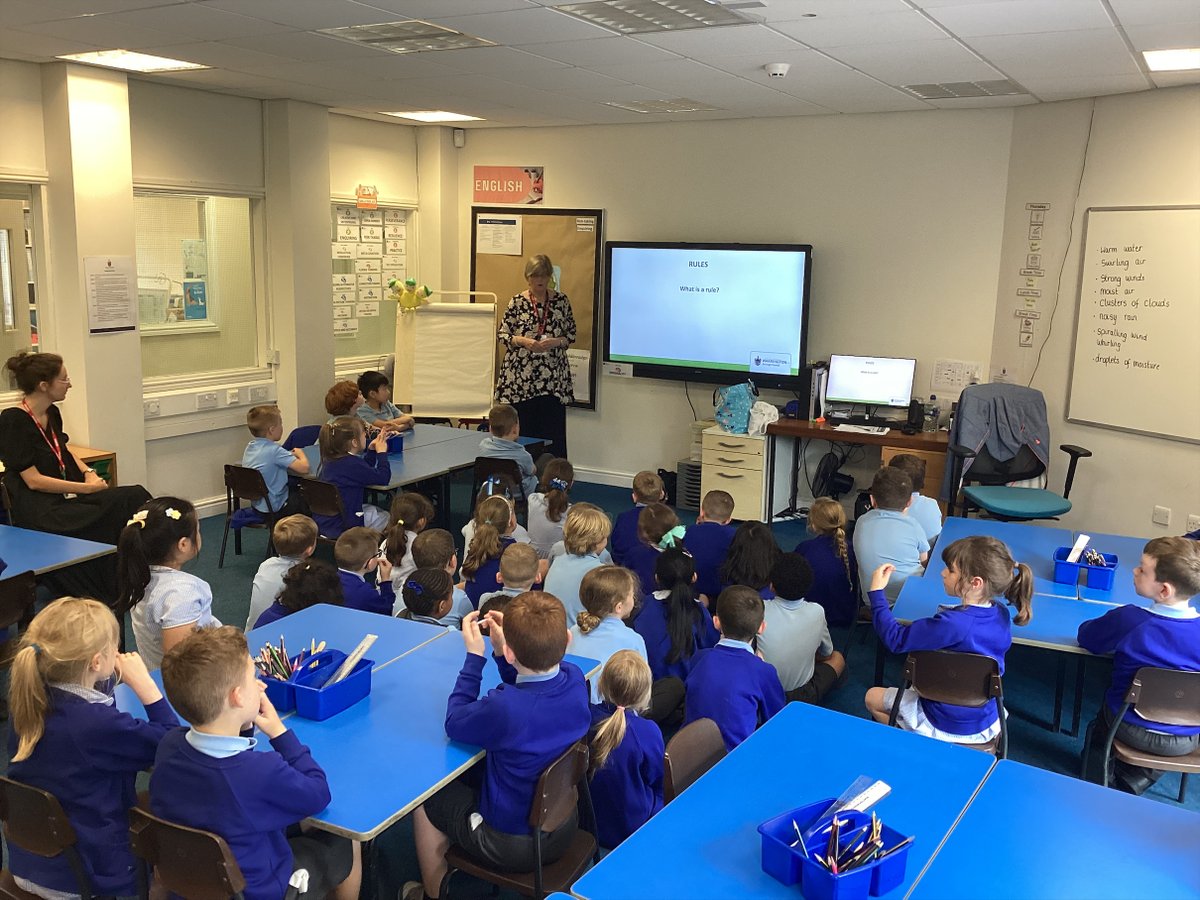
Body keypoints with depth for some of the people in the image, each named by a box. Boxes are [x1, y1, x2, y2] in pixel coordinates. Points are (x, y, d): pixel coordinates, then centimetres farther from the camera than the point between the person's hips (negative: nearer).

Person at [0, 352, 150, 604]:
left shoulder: (52, 413, 10)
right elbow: (34, 480, -17)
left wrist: (88, 472, 3)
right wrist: (88, 488, -16)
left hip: (67, 498, 8)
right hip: (40, 510, -8)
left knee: (135, 496, -15)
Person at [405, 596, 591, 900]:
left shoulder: (503, 707, -36)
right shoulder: (575, 679, -17)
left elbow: (454, 723, -15)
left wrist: (474, 656, -11)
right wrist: (499, 651, -7)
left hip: (512, 844, -6)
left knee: (427, 799, 18)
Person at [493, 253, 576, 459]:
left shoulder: (562, 301, 5)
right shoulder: (517, 302, 2)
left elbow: (571, 334, 10)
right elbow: (502, 334, 4)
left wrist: (556, 342, -10)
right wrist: (523, 341, -13)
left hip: (552, 378, 0)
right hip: (520, 377, 0)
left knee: (553, 432, -2)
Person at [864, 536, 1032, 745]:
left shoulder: (952, 624, -32)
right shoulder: (1001, 614, -11)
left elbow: (895, 639, -24)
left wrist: (876, 592, -18)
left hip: (945, 726, -7)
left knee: (873, 697, 17)